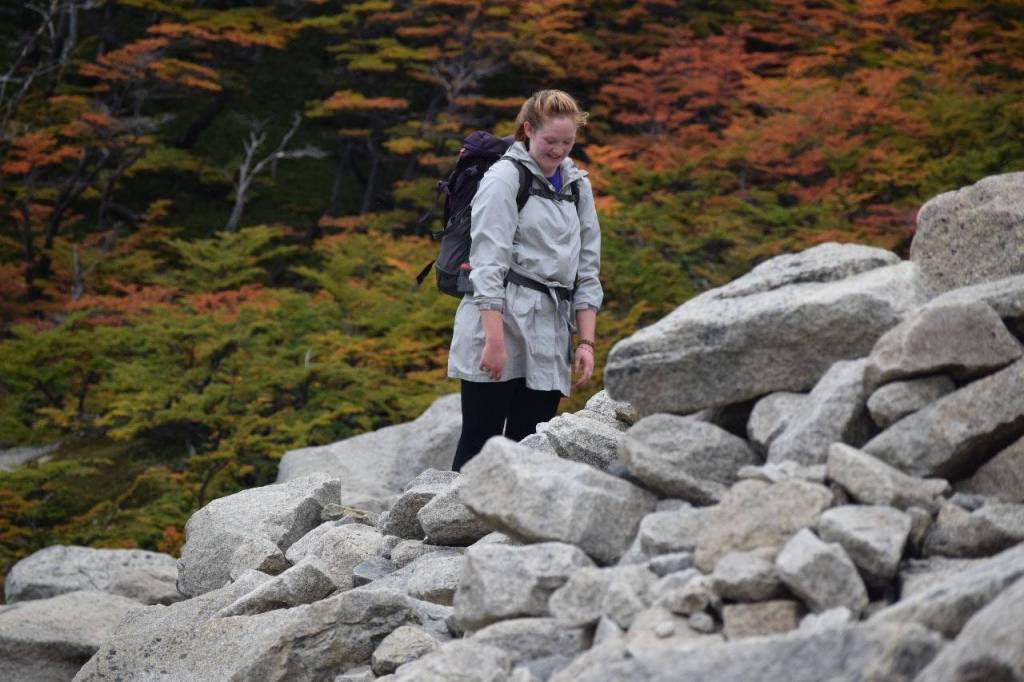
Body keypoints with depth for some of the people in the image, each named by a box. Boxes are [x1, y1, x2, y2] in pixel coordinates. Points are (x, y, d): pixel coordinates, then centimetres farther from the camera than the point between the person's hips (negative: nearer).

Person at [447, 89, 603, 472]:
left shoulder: (578, 186, 16)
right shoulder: (504, 178, -3)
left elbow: (587, 270, 18)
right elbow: (488, 263, -10)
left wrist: (586, 341, 8)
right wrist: (495, 339, -18)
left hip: (548, 338, 6)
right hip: (500, 324, -6)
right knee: (479, 445, -6)